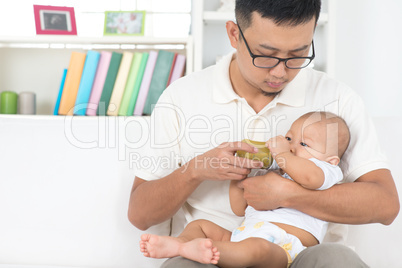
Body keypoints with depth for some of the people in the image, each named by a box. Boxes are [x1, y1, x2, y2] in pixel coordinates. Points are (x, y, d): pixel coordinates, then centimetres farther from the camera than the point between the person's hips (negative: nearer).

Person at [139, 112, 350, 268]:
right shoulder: (268, 173, 30)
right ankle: (179, 242, -30)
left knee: (257, 247, -39)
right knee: (200, 224, 3)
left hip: (283, 249, -8)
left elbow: (310, 177, -20)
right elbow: (240, 209, 29)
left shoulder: (326, 171, 8)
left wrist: (282, 154, -7)